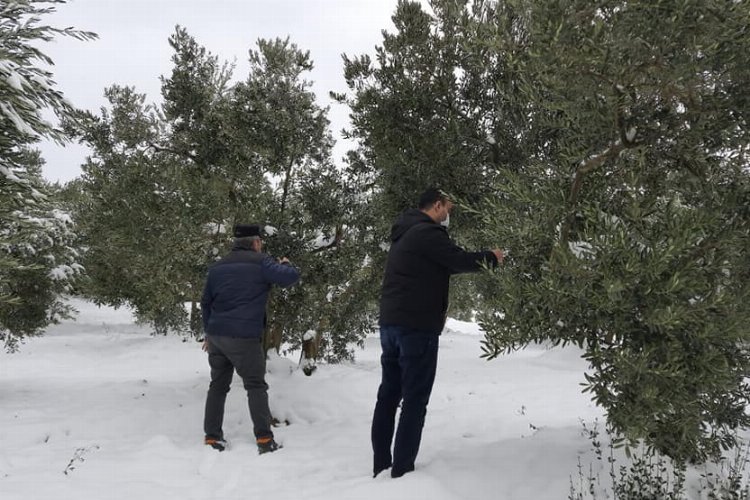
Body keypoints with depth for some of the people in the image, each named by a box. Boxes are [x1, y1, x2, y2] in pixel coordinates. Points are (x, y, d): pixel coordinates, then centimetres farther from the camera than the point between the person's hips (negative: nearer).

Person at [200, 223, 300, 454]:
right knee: (256, 386, 2)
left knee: (218, 386, 14)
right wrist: (285, 264, 12)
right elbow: (290, 277, -11)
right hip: (244, 337, -6)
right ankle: (264, 439, 0)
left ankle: (212, 437, 16)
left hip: (216, 335, 6)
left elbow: (206, 302, 20)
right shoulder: (260, 262, -5)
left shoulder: (218, 266, 16)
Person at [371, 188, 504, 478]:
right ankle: (402, 470, 0)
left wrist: (481, 259, 19)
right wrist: (492, 258, 5)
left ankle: (381, 465, 17)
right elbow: (460, 261, -13)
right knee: (415, 400, -3)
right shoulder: (427, 232, -12)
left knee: (389, 394, 12)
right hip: (417, 326, -9)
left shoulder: (405, 233, 20)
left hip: (390, 323, 10)